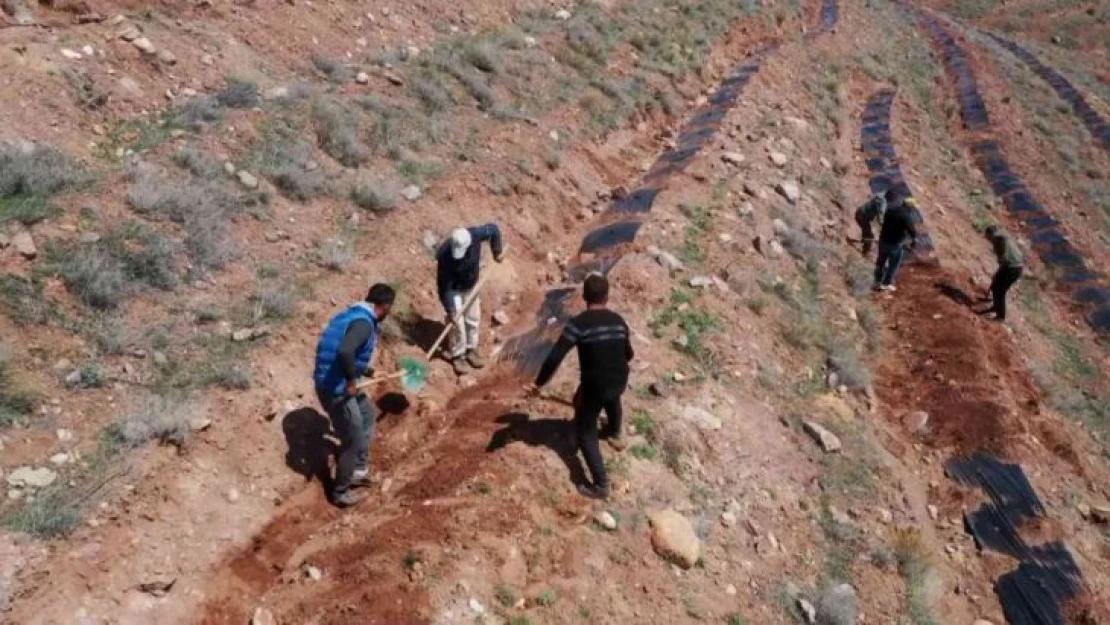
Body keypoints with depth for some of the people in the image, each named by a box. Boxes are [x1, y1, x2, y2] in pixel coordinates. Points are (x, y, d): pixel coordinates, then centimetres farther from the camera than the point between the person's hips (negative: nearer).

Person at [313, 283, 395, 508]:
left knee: (367, 414, 28)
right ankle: (340, 492, 23)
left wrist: (366, 371, 29)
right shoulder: (363, 323, -22)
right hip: (336, 389, -10)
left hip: (339, 384, 10)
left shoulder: (354, 314, 9)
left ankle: (358, 470, 39)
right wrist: (351, 381, -26)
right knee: (353, 441, 6)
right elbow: (344, 351, -39)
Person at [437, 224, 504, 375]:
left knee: (473, 319, 13)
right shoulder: (444, 256, -39)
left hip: (471, 286, 5)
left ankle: (471, 350, 31)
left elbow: (494, 229, -11)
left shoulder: (475, 235, -32)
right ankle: (456, 356, 11)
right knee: (457, 323, -6)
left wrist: (497, 251, -8)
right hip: (453, 289, -4)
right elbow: (444, 286, -31)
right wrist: (450, 310, -29)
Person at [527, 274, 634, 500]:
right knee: (612, 397, 40)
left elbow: (555, 357, -22)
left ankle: (601, 485, 8)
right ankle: (614, 434, 66)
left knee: (585, 433, 11)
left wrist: (539, 383, -11)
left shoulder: (579, 323, -17)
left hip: (594, 386, -5)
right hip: (620, 381, 6)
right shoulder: (618, 320, 0)